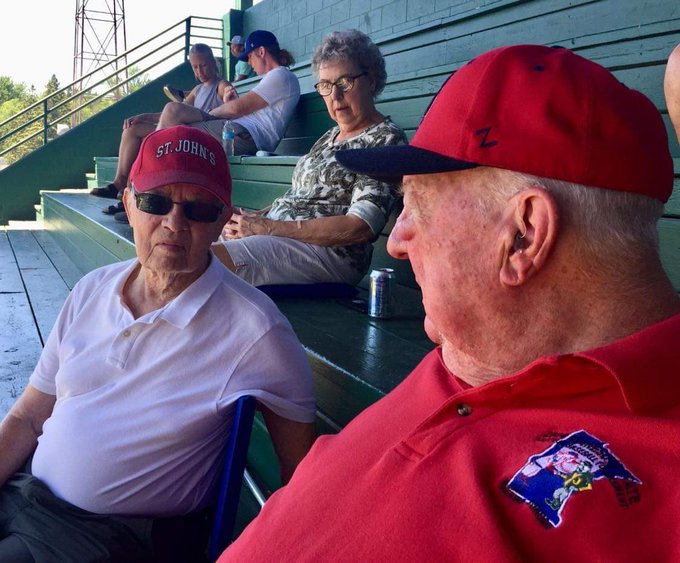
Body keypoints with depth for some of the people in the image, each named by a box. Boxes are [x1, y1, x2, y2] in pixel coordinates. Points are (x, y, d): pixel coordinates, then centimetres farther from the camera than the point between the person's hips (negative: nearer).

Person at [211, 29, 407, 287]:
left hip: (328, 250, -9)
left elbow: (360, 227, -17)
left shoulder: (386, 139, -5)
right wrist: (255, 217, -1)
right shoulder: (330, 136, 21)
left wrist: (268, 227, -16)